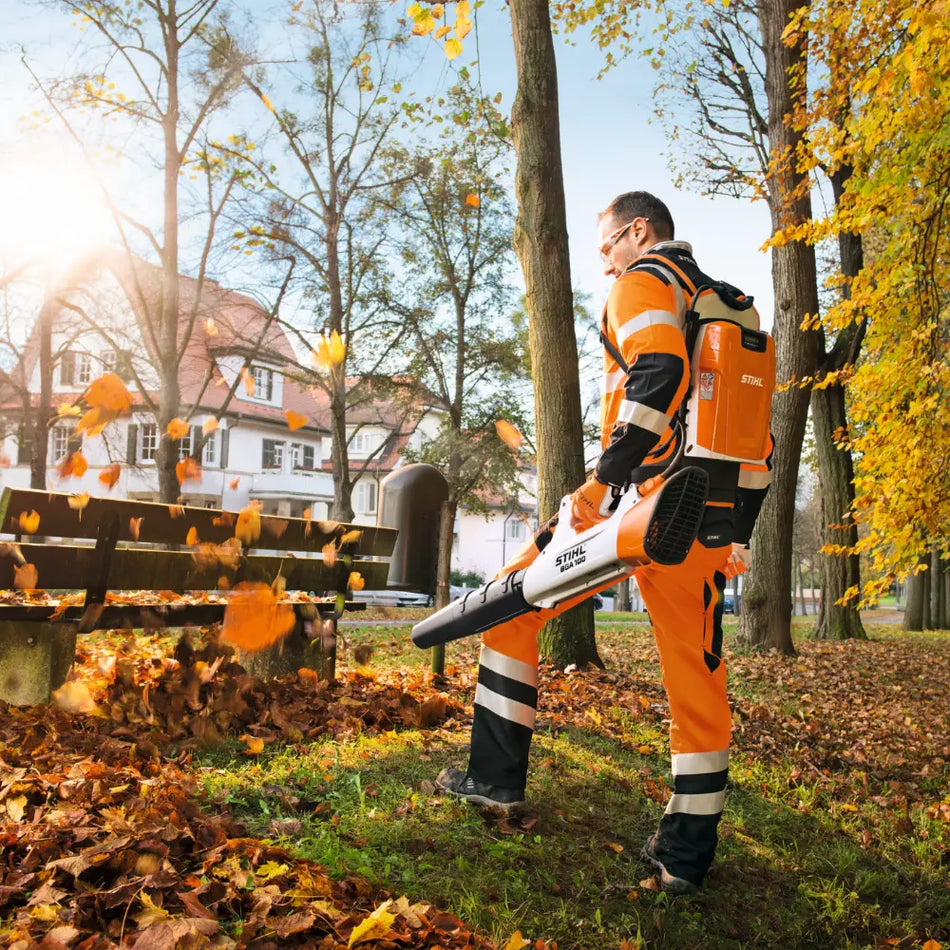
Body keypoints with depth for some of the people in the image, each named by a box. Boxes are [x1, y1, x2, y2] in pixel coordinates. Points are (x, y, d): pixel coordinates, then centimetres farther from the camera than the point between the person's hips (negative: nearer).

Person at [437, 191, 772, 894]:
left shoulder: (645, 279, 2)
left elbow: (659, 369, -20)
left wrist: (605, 476, -22)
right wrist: (738, 533, 22)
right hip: (709, 518, 7)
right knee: (697, 678, 10)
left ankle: (498, 777, 11)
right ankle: (688, 855, 18)